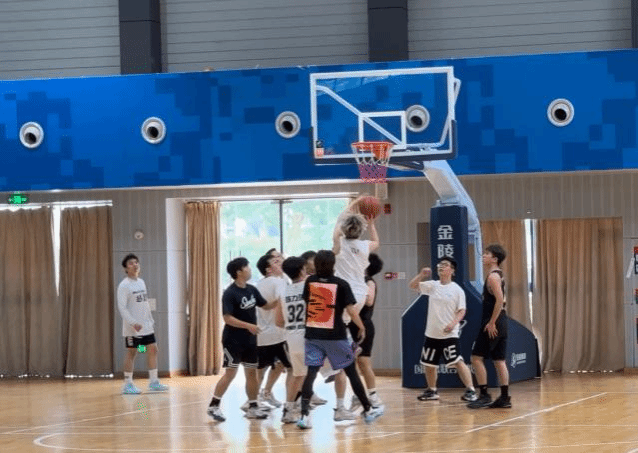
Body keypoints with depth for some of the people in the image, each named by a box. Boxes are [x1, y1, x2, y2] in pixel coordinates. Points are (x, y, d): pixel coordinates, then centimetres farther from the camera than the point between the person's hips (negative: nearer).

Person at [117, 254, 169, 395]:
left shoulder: (141, 282, 13)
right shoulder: (124, 286, -11)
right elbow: (122, 307, -17)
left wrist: (151, 320, 16)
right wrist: (133, 323, -25)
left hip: (146, 326, 7)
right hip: (132, 328, -7)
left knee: (152, 349, 5)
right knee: (131, 352, -3)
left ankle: (153, 382, 10)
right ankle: (128, 384, 5)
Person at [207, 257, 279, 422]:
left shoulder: (251, 290, 7)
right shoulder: (230, 293, -16)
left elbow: (266, 306, 17)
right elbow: (227, 318, -21)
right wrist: (248, 325, -27)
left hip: (250, 340, 7)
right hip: (233, 340, -7)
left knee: (251, 372, 9)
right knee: (230, 373, -8)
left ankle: (252, 408, 16)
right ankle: (214, 406, -1)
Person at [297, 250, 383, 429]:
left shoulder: (310, 281, 2)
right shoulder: (341, 284, -7)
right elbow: (350, 309, -10)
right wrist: (361, 327, 3)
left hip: (313, 335, 2)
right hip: (335, 336, -2)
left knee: (311, 372, -1)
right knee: (351, 372, 10)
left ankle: (304, 414, -15)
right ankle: (368, 410, 20)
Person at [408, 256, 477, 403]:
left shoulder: (457, 290, -4)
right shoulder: (432, 286, 8)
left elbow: (461, 311, -6)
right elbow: (412, 285, 7)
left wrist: (453, 323, -23)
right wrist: (422, 274, -10)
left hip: (449, 334, -6)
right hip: (432, 334, 6)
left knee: (458, 362, -15)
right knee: (429, 364, 13)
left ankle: (470, 390, -13)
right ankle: (432, 391, 30)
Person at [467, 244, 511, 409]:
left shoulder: (493, 277, -14)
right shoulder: (499, 275, 17)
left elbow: (500, 300, -24)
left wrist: (491, 323, -22)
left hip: (493, 323, -10)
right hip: (501, 322, 10)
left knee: (476, 357, -6)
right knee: (499, 360, 10)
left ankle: (484, 396, -7)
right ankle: (504, 398, 10)